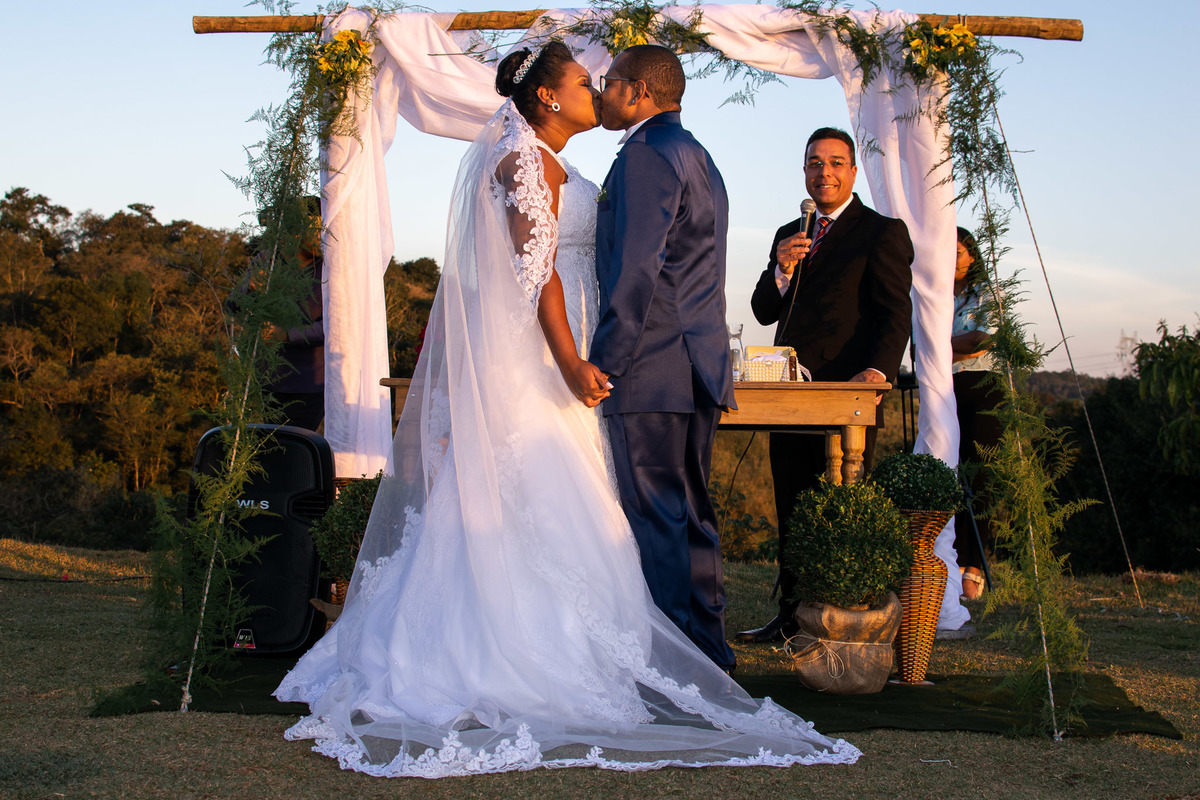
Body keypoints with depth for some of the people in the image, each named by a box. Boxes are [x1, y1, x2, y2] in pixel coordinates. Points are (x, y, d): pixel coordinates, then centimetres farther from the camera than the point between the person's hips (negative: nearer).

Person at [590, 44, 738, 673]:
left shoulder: (647, 153, -10)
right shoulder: (698, 158, 22)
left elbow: (635, 267, -18)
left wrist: (604, 362, -16)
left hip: (653, 373, -10)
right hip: (699, 369, 10)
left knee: (660, 521, -6)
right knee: (689, 515, 14)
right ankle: (710, 655, 19)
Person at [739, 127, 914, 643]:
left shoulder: (882, 232, 0)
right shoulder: (788, 235, 19)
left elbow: (896, 314, -8)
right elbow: (764, 312, 15)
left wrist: (878, 371, -24)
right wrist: (783, 269, -5)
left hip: (847, 389, -6)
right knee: (791, 512, 10)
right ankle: (793, 616, 19)